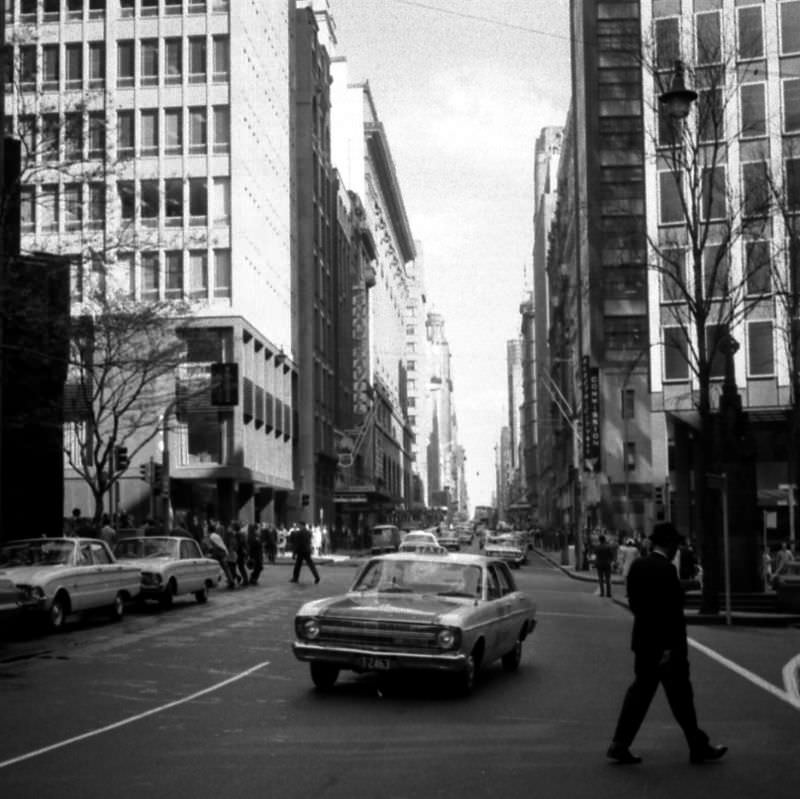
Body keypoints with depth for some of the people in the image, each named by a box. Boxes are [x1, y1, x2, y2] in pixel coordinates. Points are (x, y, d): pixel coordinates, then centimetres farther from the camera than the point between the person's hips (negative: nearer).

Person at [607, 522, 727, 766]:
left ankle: (620, 744, 7)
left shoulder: (637, 567, 5)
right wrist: (671, 648, -20)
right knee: (680, 695, 4)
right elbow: (670, 612, -21)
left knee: (640, 690, 11)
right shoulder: (666, 570, -19)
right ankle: (698, 747, 17)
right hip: (665, 643, -8)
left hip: (643, 642, 8)